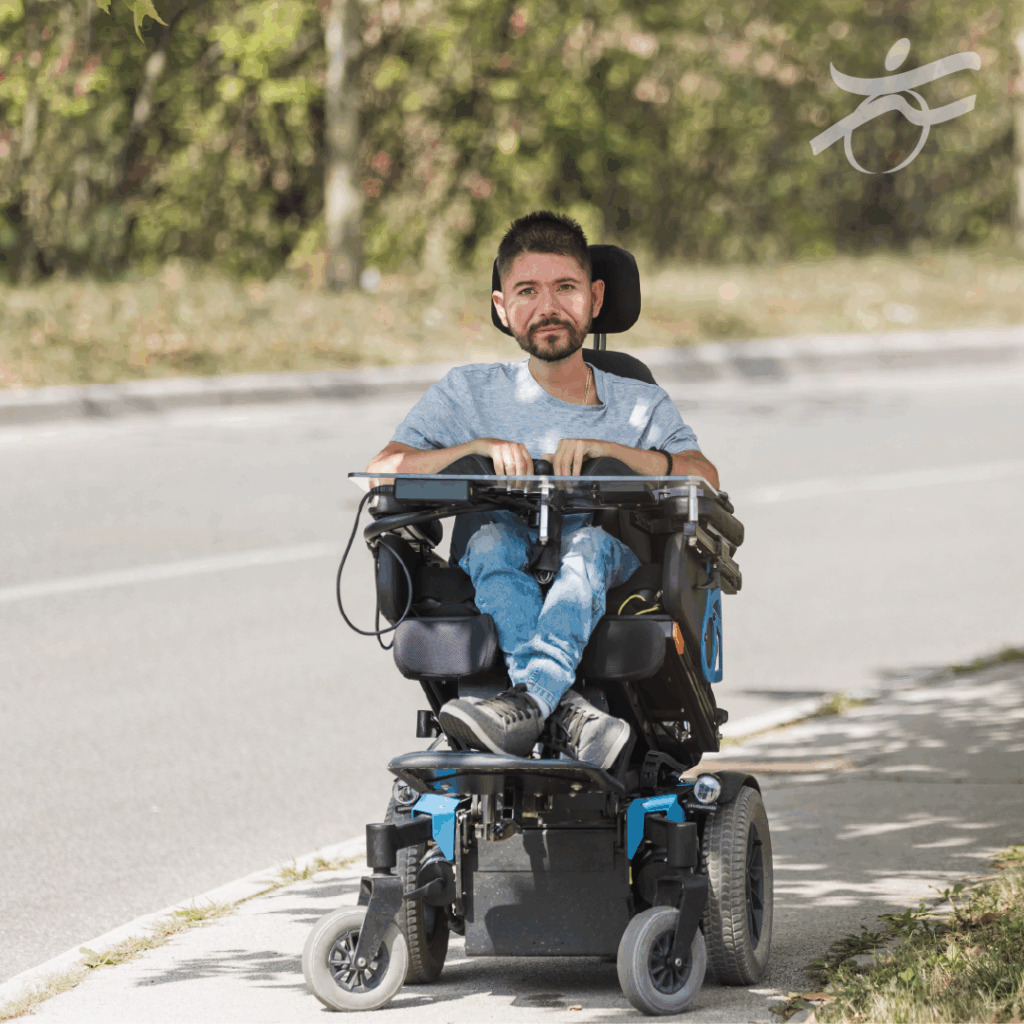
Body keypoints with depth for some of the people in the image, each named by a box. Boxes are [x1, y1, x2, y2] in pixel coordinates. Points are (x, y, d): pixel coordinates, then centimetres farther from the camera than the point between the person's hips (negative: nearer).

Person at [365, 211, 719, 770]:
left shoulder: (641, 405, 16)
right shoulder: (470, 393, 16)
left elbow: (705, 481, -4)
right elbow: (381, 473, 1)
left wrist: (606, 448, -17)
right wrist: (480, 447, -13)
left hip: (605, 590, -1)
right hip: (492, 597, 1)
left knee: (591, 538, -33)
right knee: (490, 531, -32)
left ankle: (528, 699, -56)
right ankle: (565, 712, -52)